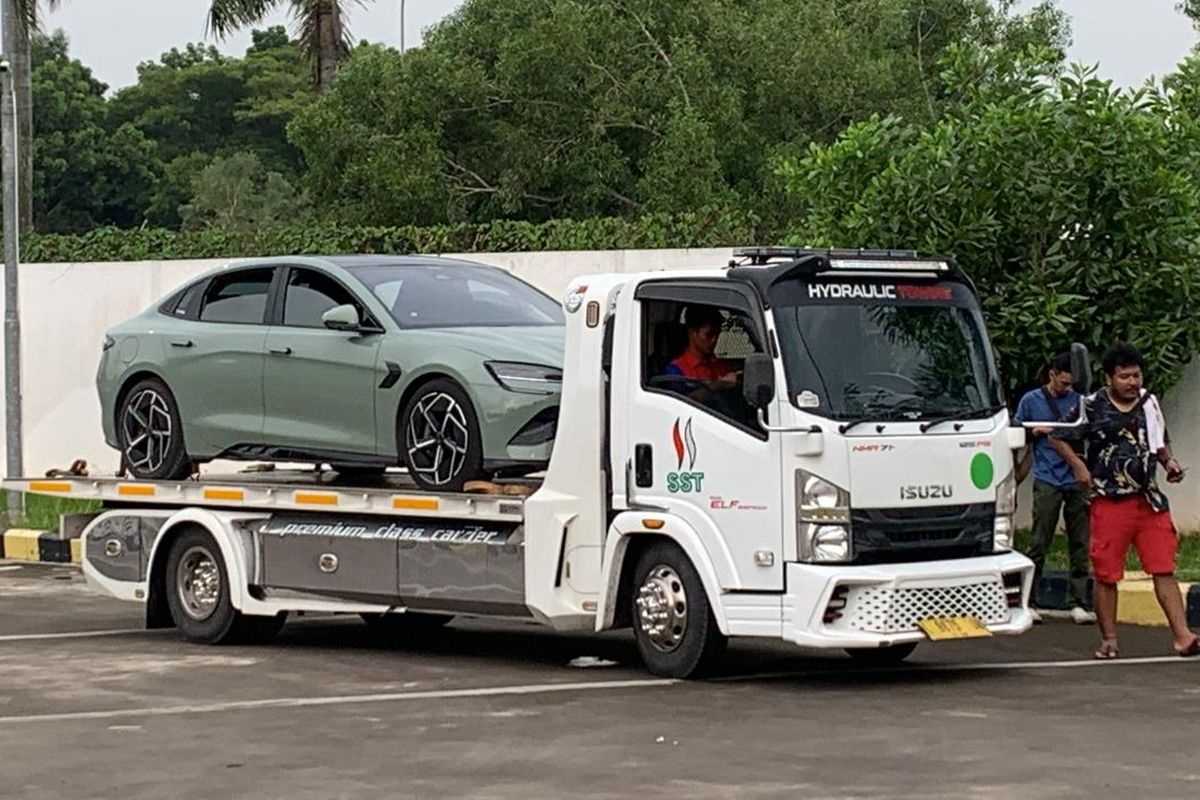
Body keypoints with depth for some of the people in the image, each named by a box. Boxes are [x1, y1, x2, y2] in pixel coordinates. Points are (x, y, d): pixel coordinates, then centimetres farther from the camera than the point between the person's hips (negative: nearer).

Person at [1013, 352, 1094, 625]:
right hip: (1047, 481, -3)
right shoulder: (1031, 401, 7)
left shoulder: (1078, 400, 13)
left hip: (1077, 480, 3)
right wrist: (1039, 431, -6)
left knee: (1080, 544, 2)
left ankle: (1078, 603, 5)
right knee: (1039, 543, -4)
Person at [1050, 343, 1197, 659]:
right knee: (1106, 574, 2)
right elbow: (1059, 438, 6)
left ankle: (1183, 637, -7)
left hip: (1149, 500, 3)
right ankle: (1108, 640, 14)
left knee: (1164, 570, -4)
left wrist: (1169, 461, 6)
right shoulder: (1092, 407, -3)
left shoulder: (1149, 403, 11)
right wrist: (1079, 465, -8)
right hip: (1109, 501, -3)